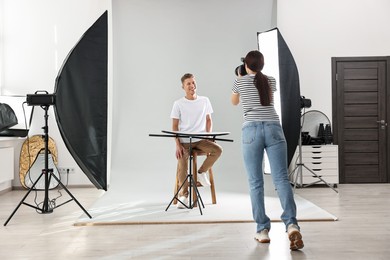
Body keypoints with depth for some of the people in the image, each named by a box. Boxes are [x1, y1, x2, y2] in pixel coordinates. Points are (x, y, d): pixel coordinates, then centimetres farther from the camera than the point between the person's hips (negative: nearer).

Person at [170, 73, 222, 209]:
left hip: (200, 139, 2)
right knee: (182, 164, -24)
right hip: (184, 141, -2)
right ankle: (184, 195, -8)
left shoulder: (204, 100, 7)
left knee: (217, 150, -23)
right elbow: (174, 126, -1)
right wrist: (178, 145, -13)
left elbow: (209, 120, 13)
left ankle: (201, 172, 1)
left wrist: (208, 137, -2)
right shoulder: (178, 104, 1)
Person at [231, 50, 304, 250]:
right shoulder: (271, 81, 19)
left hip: (252, 130, -2)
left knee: (255, 182, 3)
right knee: (281, 178, -6)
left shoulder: (240, 81, 11)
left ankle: (262, 230, 3)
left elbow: (234, 102, 30)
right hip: (274, 129, 2)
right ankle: (291, 224, -23)